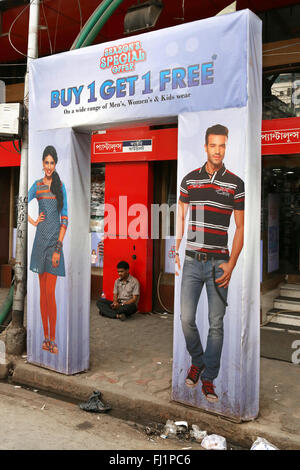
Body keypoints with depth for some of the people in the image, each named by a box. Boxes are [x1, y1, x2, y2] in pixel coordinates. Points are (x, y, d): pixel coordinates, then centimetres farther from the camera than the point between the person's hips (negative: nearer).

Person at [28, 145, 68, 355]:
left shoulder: (61, 186, 2)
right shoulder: (37, 186, 8)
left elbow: (65, 219, -3)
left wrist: (58, 247, -9)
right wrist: (33, 221, -1)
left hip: (55, 239, -2)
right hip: (41, 239, 2)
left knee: (50, 291, -6)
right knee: (42, 291, 7)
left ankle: (53, 338, 5)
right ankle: (45, 336, 17)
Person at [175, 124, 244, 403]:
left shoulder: (235, 184, 1)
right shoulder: (189, 179, 6)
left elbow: (240, 227, 1)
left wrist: (231, 265, -8)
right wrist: (175, 251, 6)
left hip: (219, 263, -1)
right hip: (192, 262, 1)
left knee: (216, 324, 5)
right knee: (186, 318, 2)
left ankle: (208, 378, 21)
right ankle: (196, 361, 29)